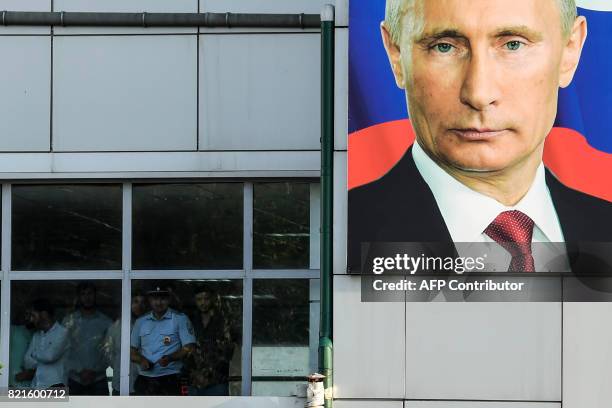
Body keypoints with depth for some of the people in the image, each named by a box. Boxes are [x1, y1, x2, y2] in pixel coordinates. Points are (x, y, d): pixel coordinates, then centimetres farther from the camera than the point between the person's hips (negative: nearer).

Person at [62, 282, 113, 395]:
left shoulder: (106, 322, 6)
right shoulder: (68, 321, 5)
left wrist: (94, 371, -10)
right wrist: (80, 371, -11)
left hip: (98, 381, 0)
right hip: (74, 380, 0)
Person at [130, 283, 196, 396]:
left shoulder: (180, 319, 2)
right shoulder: (141, 322, 14)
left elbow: (189, 348, -3)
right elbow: (132, 351, 17)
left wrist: (170, 358, -21)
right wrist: (141, 360, -6)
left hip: (169, 379, -4)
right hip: (144, 379, 4)